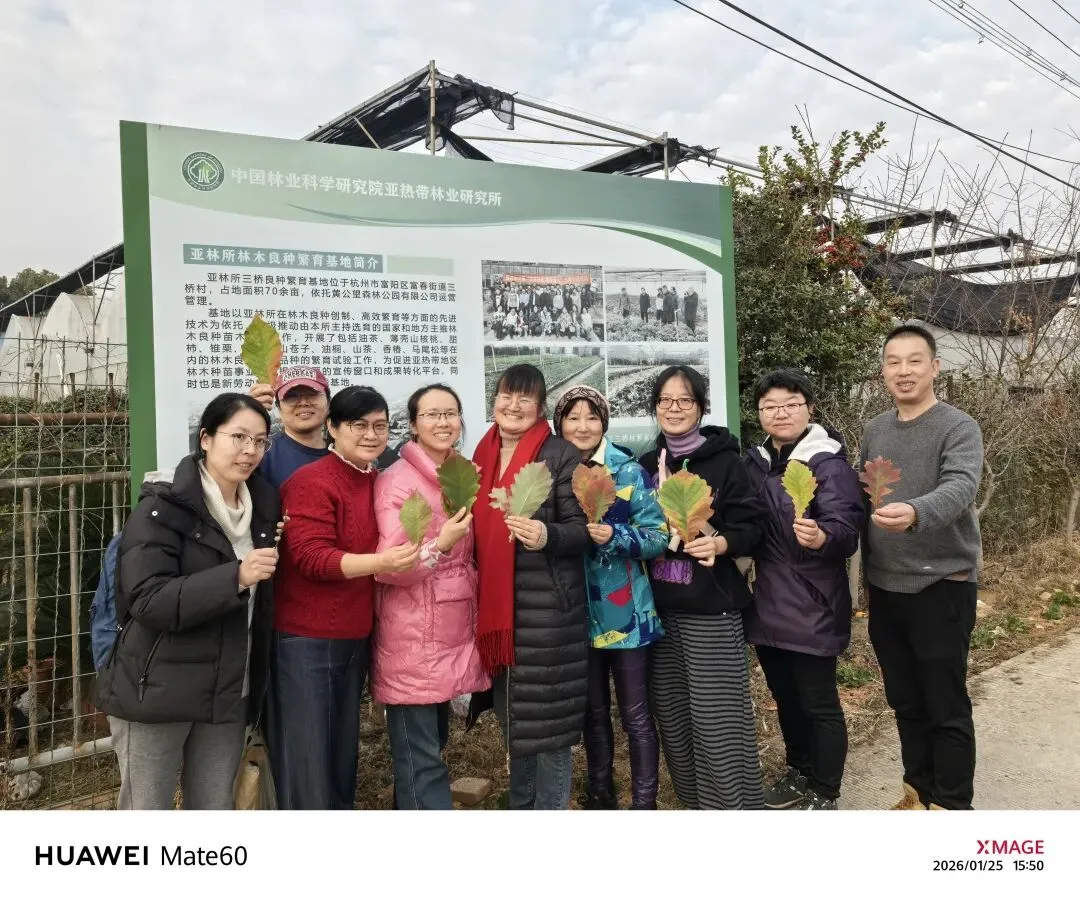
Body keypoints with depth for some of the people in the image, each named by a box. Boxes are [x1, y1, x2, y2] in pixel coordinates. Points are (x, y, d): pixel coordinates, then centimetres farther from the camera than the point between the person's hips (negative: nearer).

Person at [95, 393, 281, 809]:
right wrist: (236, 576, -28)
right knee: (148, 809, 7)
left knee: (216, 808, 14)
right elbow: (148, 600, -22)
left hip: (227, 694, 6)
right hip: (157, 691, -5)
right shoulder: (163, 506, -12)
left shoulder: (263, 503, 6)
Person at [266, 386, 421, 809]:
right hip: (305, 639, -8)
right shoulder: (310, 482, -15)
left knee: (342, 755, 17)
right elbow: (311, 556, -23)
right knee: (305, 760, 0)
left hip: (354, 638, 8)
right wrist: (378, 563, -34)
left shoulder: (378, 481, 9)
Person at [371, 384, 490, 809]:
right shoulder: (395, 481, -12)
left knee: (431, 746, 17)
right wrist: (439, 546, -26)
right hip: (412, 642, -7)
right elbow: (387, 568, -16)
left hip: (453, 635, 7)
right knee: (421, 759, -2)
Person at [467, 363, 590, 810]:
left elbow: (581, 528, -11)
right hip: (495, 607, 6)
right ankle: (520, 806, 36)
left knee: (547, 720, 1)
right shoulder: (482, 457, 11)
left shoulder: (562, 456, -7)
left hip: (546, 609, -6)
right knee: (512, 718, 18)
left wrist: (547, 536, -28)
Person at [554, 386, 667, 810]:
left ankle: (644, 803, 19)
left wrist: (615, 536, -24)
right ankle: (599, 794, 34)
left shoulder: (629, 472, -7)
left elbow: (658, 536, -8)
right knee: (593, 710, 17)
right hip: (577, 613, 3)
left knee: (636, 715, 5)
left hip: (625, 611, -3)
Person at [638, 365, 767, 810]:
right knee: (671, 716, 11)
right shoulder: (646, 465, 11)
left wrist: (720, 543, -24)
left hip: (711, 608, -5)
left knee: (716, 718, -4)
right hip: (660, 607, 5)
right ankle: (692, 800, 27)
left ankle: (734, 804, 11)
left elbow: (751, 524, -8)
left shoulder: (724, 461, -4)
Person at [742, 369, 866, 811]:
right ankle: (800, 771, 40)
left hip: (812, 605, -6)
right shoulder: (753, 462, 7)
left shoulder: (829, 463, -13)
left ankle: (824, 793, 23)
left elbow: (846, 527, -24)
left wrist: (821, 537, -44)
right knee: (784, 696, 20)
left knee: (819, 702, 6)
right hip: (768, 604, 7)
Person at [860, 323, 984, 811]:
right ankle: (919, 789, 35)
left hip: (941, 585, -5)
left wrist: (916, 512, -47)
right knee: (904, 701, 17)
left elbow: (960, 488, -28)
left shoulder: (959, 428, -10)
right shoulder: (874, 430, 8)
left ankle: (951, 806, 21)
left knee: (946, 707, 5)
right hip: (884, 587, 6)